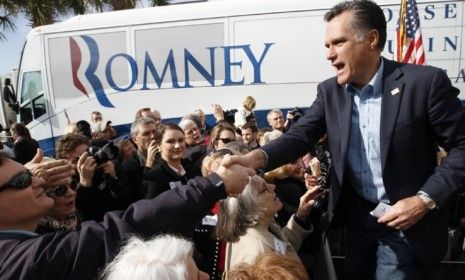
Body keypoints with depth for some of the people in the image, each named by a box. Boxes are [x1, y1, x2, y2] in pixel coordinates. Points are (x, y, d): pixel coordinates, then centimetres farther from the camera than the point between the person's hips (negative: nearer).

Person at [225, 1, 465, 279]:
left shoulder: (425, 81, -16)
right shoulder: (330, 91, -3)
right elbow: (301, 135, -11)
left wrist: (426, 199, -20)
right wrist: (258, 157, -30)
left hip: (406, 218, -4)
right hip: (356, 214, 4)